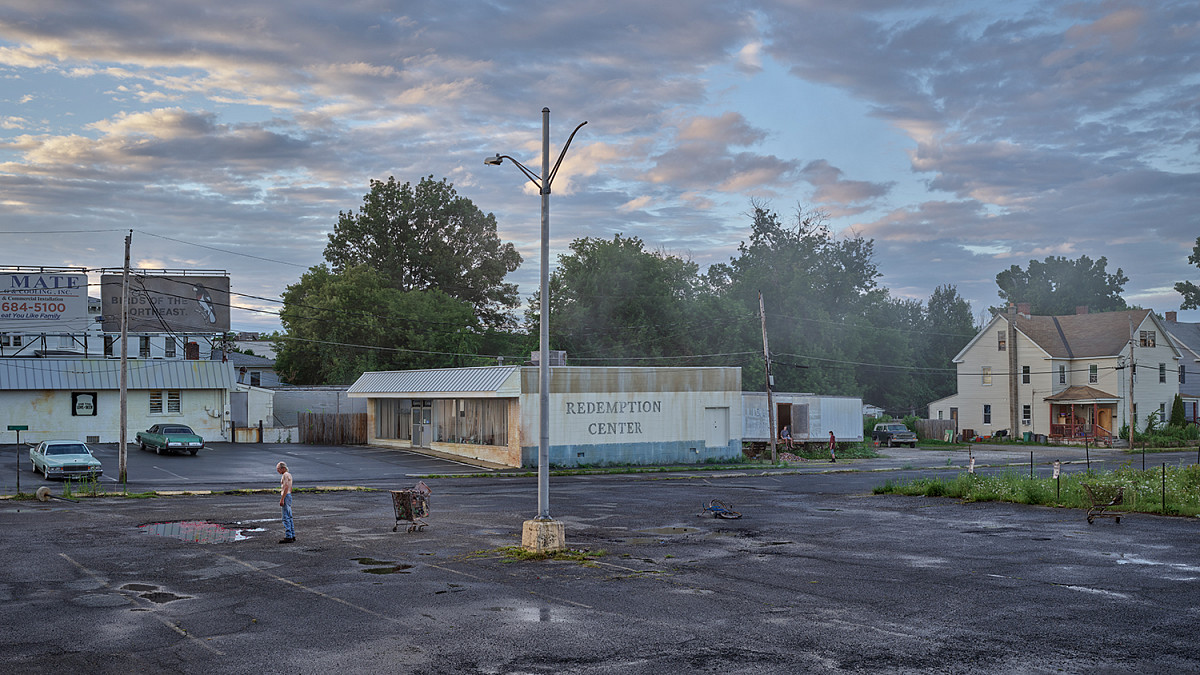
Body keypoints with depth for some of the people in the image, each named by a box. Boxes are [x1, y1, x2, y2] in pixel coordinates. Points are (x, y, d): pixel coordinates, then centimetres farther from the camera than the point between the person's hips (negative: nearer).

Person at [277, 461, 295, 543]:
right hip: (289, 496, 10)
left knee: (286, 518, -11)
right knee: (289, 517, 14)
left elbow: (286, 487, -22)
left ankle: (288, 537, -13)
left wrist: (282, 499, -24)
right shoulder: (289, 474, 18)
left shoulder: (285, 475, -12)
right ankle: (292, 536, 17)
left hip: (285, 496, -10)